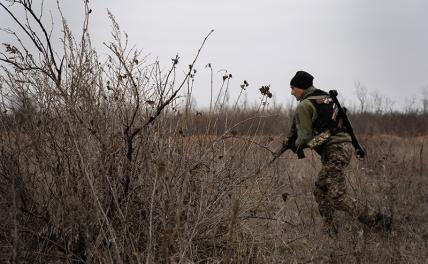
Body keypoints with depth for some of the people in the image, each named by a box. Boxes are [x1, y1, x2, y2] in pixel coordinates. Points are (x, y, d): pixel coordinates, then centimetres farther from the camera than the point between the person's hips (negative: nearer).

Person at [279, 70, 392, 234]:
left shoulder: (304, 106, -6)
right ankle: (329, 228, 14)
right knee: (321, 190, 16)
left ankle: (377, 220, -9)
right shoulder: (326, 97, 21)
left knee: (338, 196, -8)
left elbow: (305, 136, -8)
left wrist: (296, 145, 14)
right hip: (345, 145, 10)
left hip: (334, 150, -10)